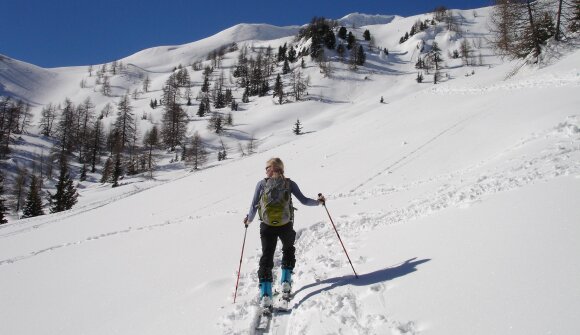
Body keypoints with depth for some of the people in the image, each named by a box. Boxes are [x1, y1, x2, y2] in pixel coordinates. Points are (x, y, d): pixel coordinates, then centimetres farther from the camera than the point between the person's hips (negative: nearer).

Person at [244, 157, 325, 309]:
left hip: (267, 226, -1)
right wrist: (318, 201, 19)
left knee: (267, 256, 8)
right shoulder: (289, 183, 0)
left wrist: (249, 219, 17)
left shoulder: (261, 184, -1)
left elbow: (253, 206, -1)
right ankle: (286, 282, 21)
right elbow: (304, 200, 1)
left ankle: (265, 293, -3)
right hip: (285, 225, 1)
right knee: (288, 250, 28)